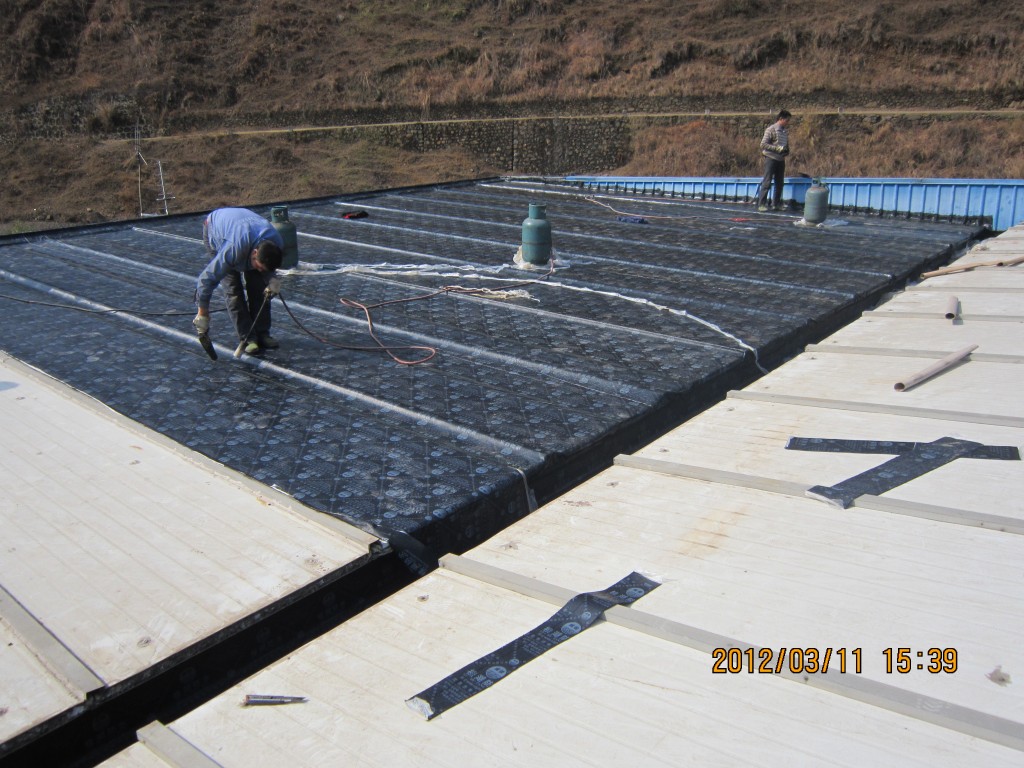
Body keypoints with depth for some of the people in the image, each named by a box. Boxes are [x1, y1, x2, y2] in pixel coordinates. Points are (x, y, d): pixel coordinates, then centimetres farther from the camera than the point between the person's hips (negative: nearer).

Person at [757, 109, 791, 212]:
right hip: (771, 158, -7)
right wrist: (777, 148, -20)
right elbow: (763, 144, -14)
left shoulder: (785, 132, 12)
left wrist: (787, 150, 1)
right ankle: (761, 204, -4)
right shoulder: (771, 129, -9)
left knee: (779, 183, 9)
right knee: (767, 182, -7)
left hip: (781, 160, 7)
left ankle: (776, 203, 18)